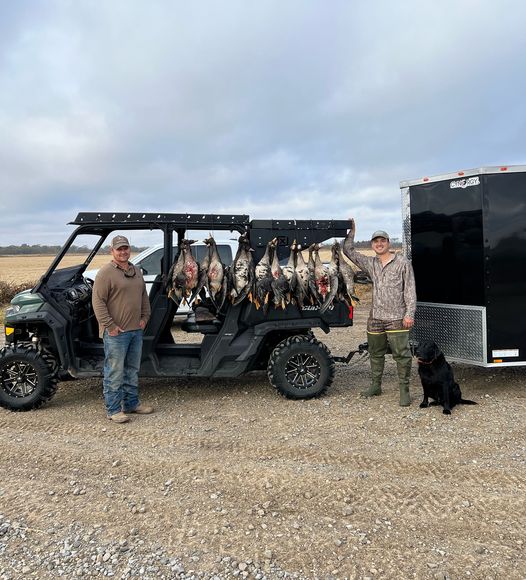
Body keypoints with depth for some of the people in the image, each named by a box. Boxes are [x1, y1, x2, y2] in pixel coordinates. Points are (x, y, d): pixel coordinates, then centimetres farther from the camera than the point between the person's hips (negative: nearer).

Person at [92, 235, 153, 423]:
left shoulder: (136, 271, 13)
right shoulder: (106, 272, -11)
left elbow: (144, 296, 22)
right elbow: (98, 301, -15)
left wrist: (145, 317, 11)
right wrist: (109, 325, -18)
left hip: (136, 330, 8)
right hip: (116, 332, -8)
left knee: (132, 370, 17)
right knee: (115, 372, -1)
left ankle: (132, 403, 29)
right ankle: (114, 410, 9)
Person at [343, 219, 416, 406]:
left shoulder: (403, 263, -2)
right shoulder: (370, 263, 10)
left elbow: (410, 290, -5)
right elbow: (349, 251, 13)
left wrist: (409, 314, -12)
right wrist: (351, 231, 7)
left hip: (397, 319, -5)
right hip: (375, 318, 5)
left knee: (401, 354, -3)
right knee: (376, 353, 14)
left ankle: (404, 390, 7)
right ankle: (375, 385, 28)